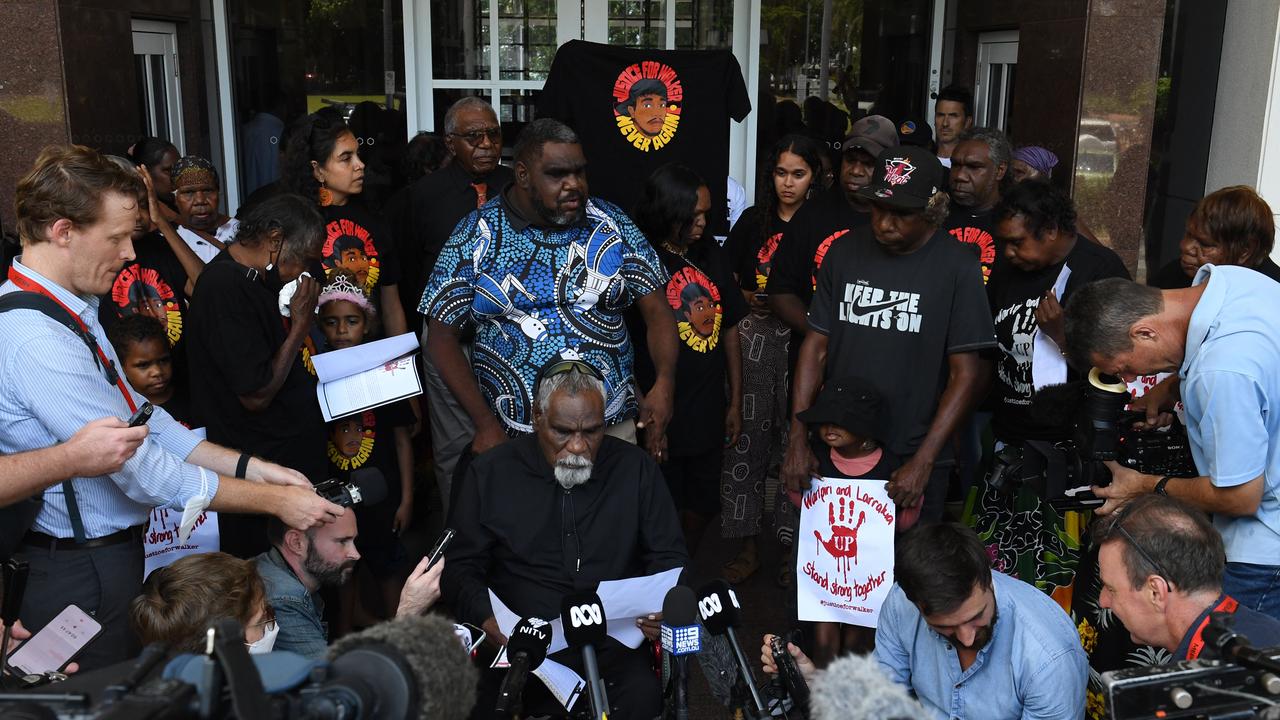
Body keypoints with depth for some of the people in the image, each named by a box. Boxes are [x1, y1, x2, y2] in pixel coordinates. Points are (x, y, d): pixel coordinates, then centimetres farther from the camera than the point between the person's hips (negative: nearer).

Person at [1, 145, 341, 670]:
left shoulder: (70, 311, 5)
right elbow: (143, 468, -26)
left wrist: (248, 466, 0)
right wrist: (274, 500, -18)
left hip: (112, 548, 9)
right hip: (81, 574, -9)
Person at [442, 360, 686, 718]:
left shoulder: (636, 469, 6)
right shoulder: (490, 473, 4)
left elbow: (669, 555, 10)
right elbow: (460, 565, 6)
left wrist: (665, 606, -12)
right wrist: (490, 622, -13)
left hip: (613, 642, 0)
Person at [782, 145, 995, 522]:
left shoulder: (957, 267, -8)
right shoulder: (844, 252, 3)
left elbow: (966, 374, -9)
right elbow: (816, 346, 4)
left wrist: (922, 462, -14)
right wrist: (798, 438, -4)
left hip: (911, 464, -3)